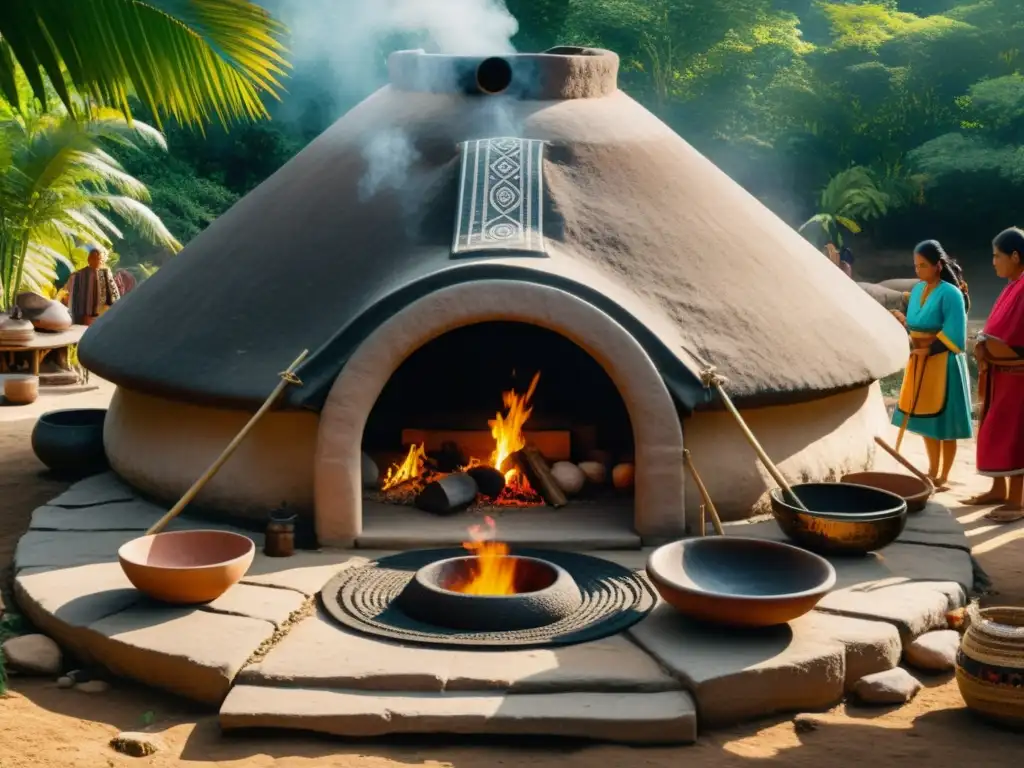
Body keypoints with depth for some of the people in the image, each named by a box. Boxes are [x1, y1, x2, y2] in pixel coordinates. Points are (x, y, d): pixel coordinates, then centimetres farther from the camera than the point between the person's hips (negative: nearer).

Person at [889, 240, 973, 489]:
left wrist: (928, 351, -20)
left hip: (942, 363, -7)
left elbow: (954, 336, -18)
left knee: (944, 421, 1)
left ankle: (943, 477, 9)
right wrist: (902, 320, -4)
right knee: (926, 419, 13)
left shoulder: (950, 293, -14)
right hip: (919, 361, 7)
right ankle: (932, 472, 25)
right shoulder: (917, 290, 8)